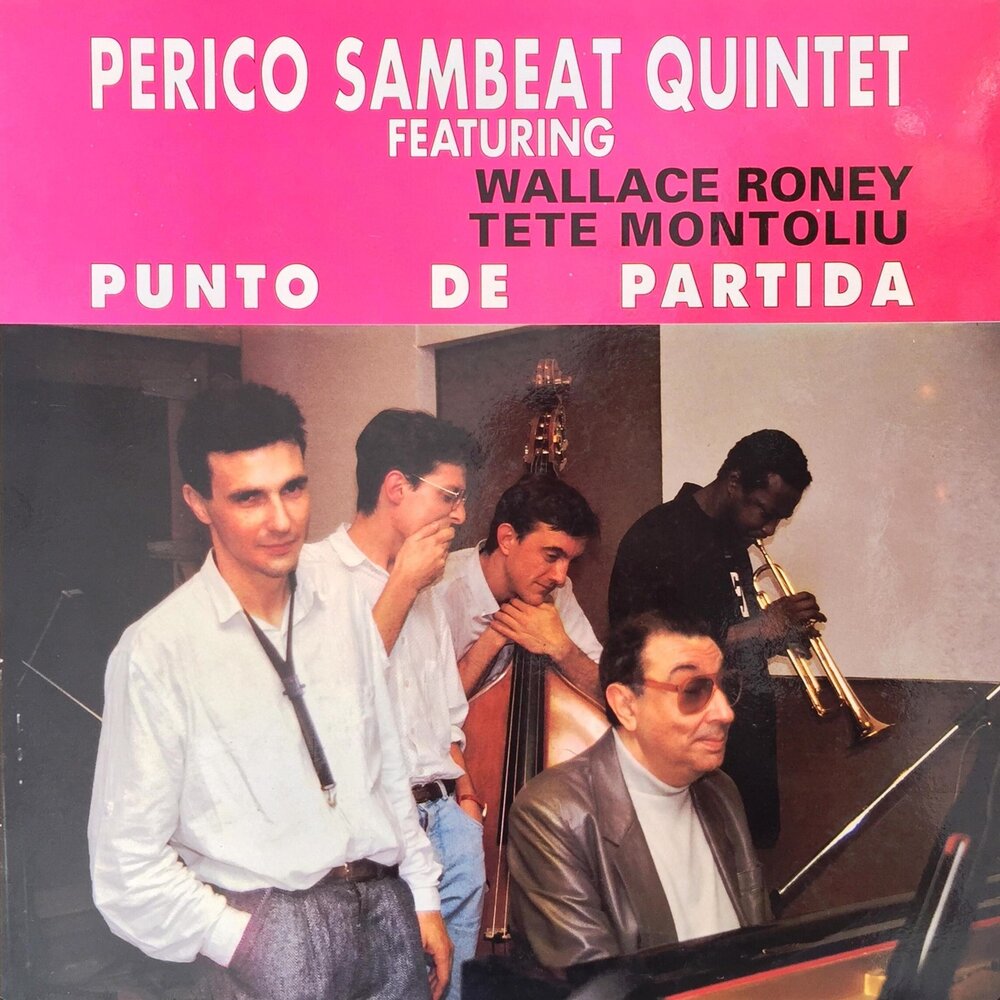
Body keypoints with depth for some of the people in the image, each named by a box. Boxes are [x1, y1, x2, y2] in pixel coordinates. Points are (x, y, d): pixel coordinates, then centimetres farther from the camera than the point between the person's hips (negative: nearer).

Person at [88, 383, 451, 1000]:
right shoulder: (158, 652, -12)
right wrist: (248, 945, -11)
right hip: (274, 929, -5)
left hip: (388, 905, 5)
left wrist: (422, 900, 12)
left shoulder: (344, 600, 4)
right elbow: (129, 864, -11)